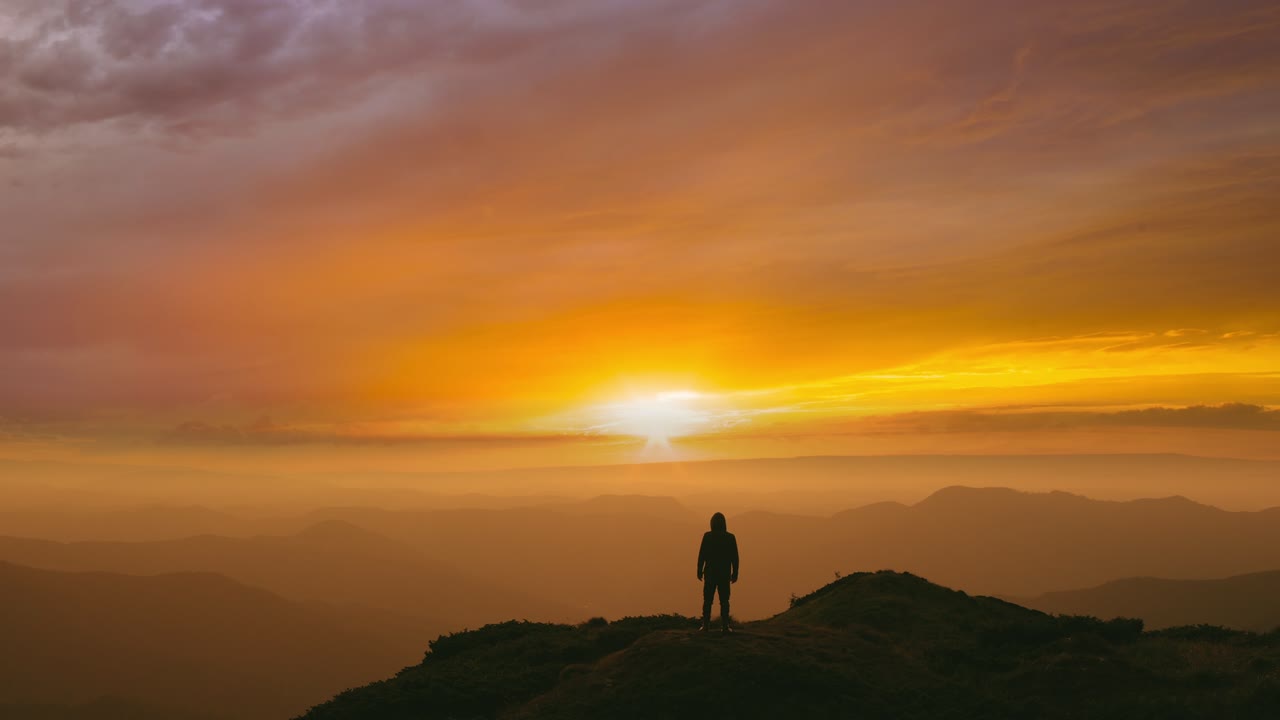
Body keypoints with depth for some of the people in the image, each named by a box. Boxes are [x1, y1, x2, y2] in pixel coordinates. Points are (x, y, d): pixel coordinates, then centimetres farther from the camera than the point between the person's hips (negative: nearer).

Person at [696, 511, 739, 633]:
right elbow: (734, 557, -2)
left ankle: (706, 625, 2)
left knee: (707, 600, 6)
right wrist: (735, 573, 6)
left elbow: (702, 555, -7)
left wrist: (699, 570, 2)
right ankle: (724, 626, 0)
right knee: (724, 601, 5)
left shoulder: (707, 536, -7)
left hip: (710, 573, -1)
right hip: (725, 574, 1)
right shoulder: (730, 537, -3)